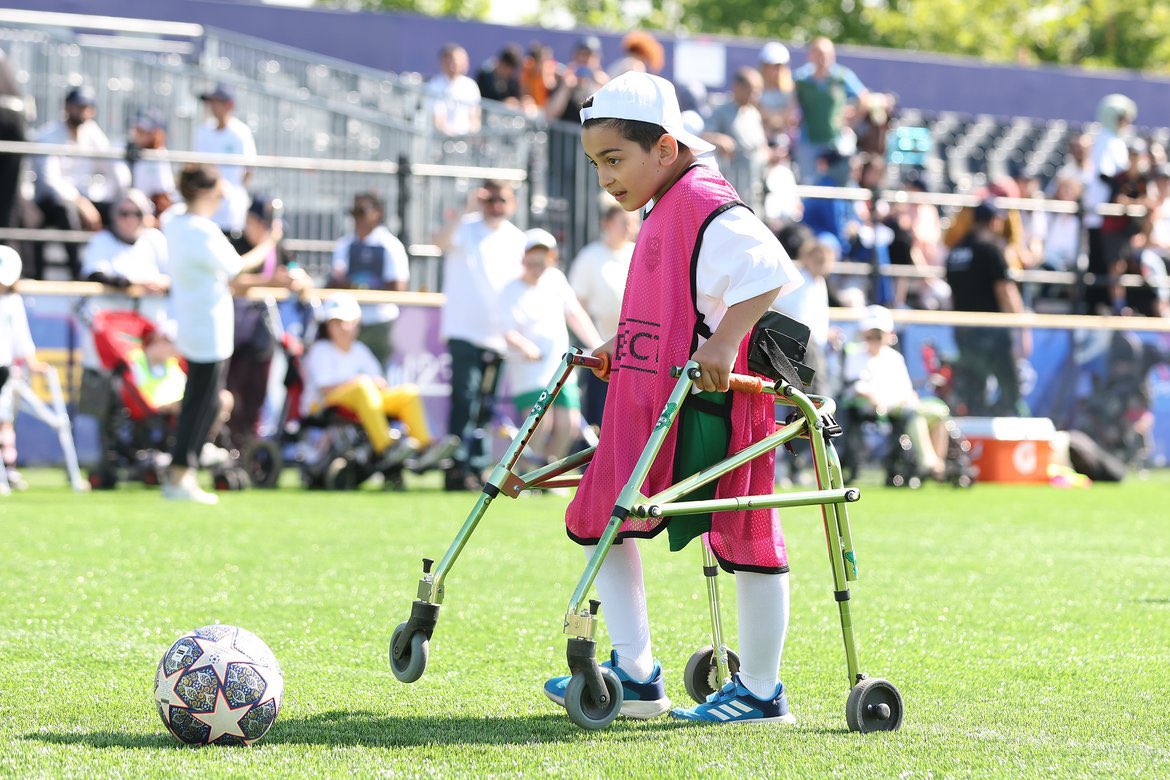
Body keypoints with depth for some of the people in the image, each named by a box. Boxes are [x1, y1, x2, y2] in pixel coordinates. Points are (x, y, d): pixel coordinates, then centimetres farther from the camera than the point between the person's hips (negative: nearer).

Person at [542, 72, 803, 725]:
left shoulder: (707, 206, -15)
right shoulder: (664, 211, 17)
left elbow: (772, 272, -27)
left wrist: (724, 344, -30)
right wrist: (622, 346, 20)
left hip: (707, 409, -11)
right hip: (648, 411, 11)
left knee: (745, 538, -2)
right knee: (599, 518, 11)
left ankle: (761, 692, 6)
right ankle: (635, 675, 15)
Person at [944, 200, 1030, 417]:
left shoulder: (956, 251, 15)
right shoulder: (990, 248, -7)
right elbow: (1005, 290, -13)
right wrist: (1024, 330, -12)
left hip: (962, 330, 7)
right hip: (991, 328, -7)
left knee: (972, 398, 9)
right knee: (1011, 389, -5)